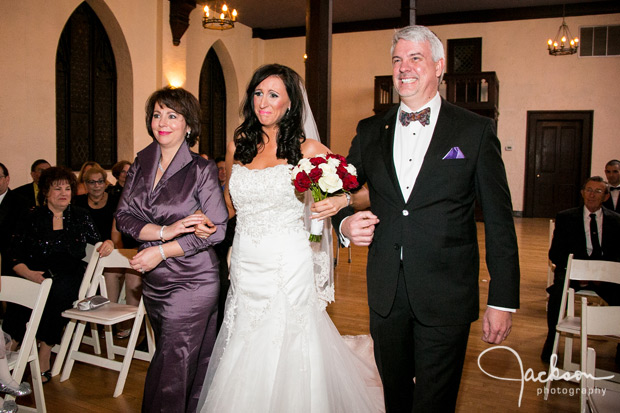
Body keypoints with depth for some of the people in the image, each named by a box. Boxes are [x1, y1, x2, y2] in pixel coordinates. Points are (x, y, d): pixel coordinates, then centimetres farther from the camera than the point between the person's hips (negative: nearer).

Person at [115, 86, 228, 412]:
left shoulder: (202, 169, -9)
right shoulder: (142, 163, 6)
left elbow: (217, 229, -13)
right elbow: (123, 215, 0)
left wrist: (161, 251, -15)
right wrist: (165, 231, -16)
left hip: (191, 284, -5)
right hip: (153, 283, 5)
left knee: (170, 373, 0)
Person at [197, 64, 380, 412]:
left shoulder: (308, 149, -3)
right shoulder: (238, 146, 9)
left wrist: (341, 200, -22)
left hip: (290, 267, -4)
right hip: (246, 266, 4)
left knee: (286, 353, 3)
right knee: (245, 362, 11)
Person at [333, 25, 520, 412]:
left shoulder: (476, 130, -2)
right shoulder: (371, 130, 7)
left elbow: (499, 221, -3)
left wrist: (503, 299, -7)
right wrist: (345, 222, -7)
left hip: (446, 297, -3)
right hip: (386, 295, 4)